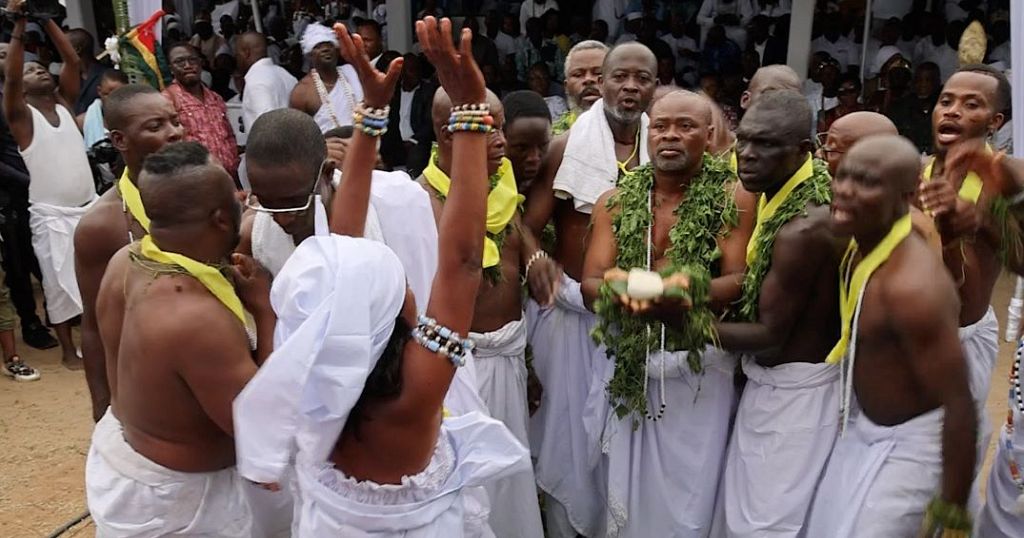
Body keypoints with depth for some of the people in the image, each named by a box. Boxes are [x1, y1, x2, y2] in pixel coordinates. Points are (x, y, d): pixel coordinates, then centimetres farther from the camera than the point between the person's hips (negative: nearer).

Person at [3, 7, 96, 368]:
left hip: (89, 205, 5)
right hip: (51, 216, -5)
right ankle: (68, 350, 16)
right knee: (60, 284, 3)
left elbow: (73, 60, -2)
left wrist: (46, 19, -8)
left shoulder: (63, 102, 8)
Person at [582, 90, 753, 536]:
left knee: (689, 500, 5)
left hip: (700, 367, -2)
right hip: (630, 366, 3)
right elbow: (590, 285, -1)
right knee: (627, 493, 12)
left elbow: (742, 281, -10)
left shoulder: (731, 197, -3)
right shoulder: (615, 202, 4)